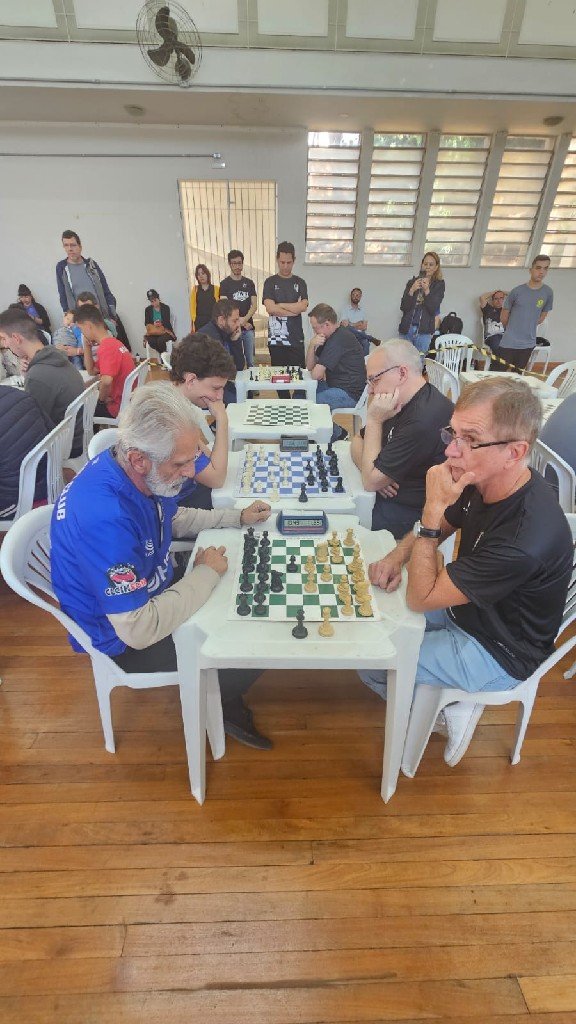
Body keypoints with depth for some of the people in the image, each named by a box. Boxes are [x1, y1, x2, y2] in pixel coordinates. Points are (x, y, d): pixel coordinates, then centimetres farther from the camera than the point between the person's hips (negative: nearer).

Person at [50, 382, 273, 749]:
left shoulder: (139, 473, -12)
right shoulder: (104, 517, -39)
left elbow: (172, 519, 11)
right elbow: (138, 629, -35)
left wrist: (238, 517, 1)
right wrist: (207, 574, -23)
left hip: (152, 592, 8)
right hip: (125, 639, -8)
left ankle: (223, 695, 34)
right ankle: (220, 706, 25)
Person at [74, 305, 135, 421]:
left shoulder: (106, 347, -21)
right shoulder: (113, 342, 9)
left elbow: (106, 381, -37)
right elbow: (92, 371, 18)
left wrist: (102, 399, -17)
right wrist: (87, 345, 8)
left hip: (117, 407, -9)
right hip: (124, 401, 9)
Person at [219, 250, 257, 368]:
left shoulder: (249, 283, 12)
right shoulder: (225, 284, 2)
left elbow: (254, 305, 4)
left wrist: (245, 319, -13)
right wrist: (239, 322, -11)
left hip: (249, 327, 3)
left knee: (250, 362, 5)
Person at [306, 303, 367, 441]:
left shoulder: (339, 339, -21)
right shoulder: (329, 337, 12)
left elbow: (315, 375, -22)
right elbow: (309, 366, 9)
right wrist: (312, 345, -8)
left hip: (350, 394, -11)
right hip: (337, 386, 11)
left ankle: (336, 434, 0)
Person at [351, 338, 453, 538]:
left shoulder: (425, 419, -29)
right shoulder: (399, 403, 5)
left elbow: (371, 481, -24)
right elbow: (358, 441, 11)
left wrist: (374, 421, -18)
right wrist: (373, 472, -10)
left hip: (411, 512, -9)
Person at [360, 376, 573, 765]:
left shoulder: (527, 539, -39)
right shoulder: (483, 482, -14)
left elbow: (420, 598, -30)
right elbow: (442, 525, 6)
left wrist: (433, 506, -34)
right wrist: (397, 556, -14)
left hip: (497, 652, -7)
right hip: (465, 609, 8)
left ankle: (449, 709, 13)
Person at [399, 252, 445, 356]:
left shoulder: (439, 284, 4)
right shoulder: (412, 282, 8)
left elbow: (433, 309, -5)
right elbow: (403, 307, 1)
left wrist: (427, 291, -17)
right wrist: (412, 290, -14)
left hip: (423, 331, -1)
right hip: (406, 328, 2)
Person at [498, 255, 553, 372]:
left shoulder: (548, 293, 0)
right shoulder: (517, 291, -6)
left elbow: (542, 316, 12)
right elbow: (504, 315, 4)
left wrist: (528, 328, 13)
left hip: (528, 343, 3)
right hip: (509, 342, -2)